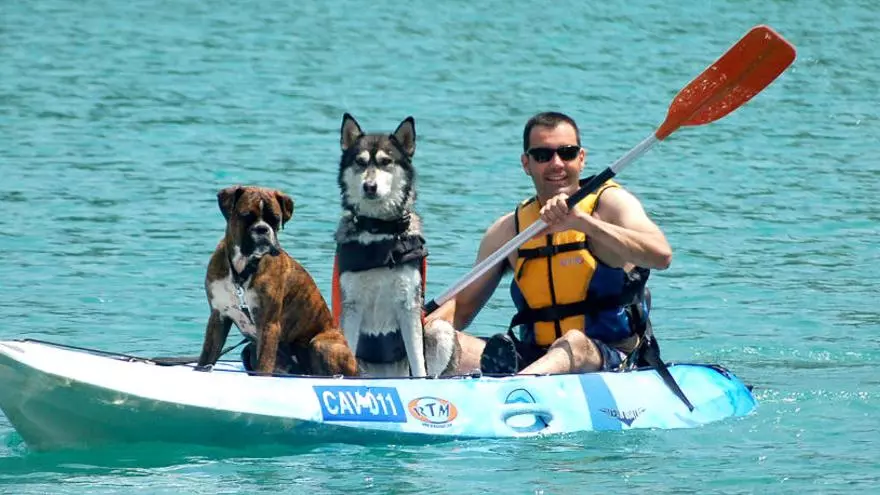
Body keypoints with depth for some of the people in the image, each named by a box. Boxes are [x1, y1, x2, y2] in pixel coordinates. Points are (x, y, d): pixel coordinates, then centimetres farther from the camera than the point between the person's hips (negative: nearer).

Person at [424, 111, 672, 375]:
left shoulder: (611, 202, 0)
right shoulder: (510, 229, 13)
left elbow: (661, 256, -19)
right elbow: (463, 305, 17)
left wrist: (581, 221, -27)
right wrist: (428, 324, -7)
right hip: (536, 361, 5)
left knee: (574, 343, -39)